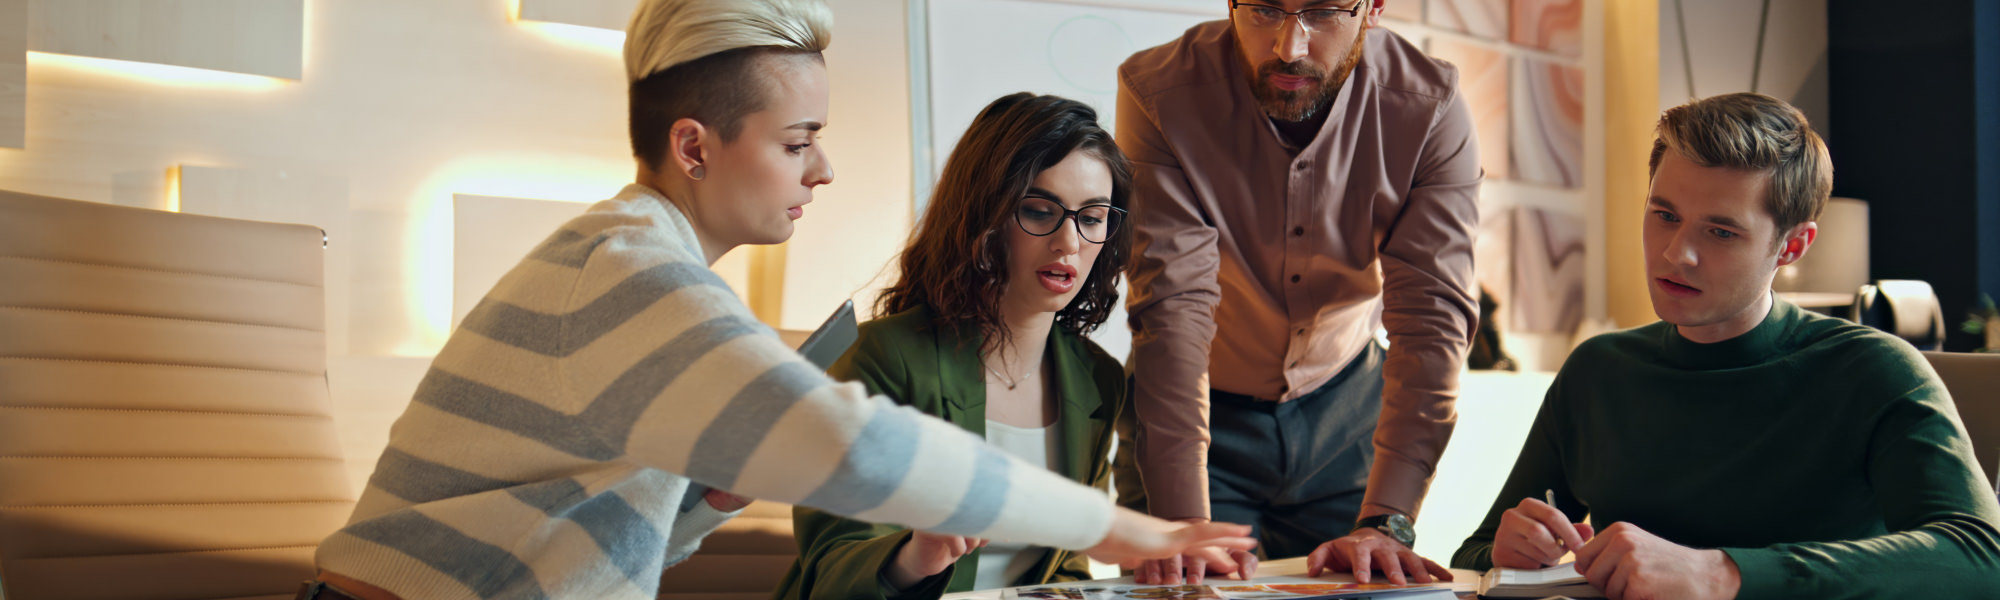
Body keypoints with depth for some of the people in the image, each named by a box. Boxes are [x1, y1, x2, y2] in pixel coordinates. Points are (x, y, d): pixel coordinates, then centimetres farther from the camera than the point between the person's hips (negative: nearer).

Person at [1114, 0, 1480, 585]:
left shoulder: (1431, 108, -20)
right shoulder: (1158, 93, -24)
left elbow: (1432, 322, -23)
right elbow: (1174, 310, -30)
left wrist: (1384, 523, -33)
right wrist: (1183, 524, -38)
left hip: (1346, 404, 2)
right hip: (1209, 408, -1)